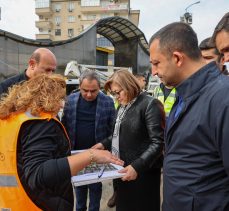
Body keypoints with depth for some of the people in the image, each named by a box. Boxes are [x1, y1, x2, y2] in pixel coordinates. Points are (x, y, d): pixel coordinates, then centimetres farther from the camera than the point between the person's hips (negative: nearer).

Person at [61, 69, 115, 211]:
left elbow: (112, 130, -6)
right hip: (77, 152, 3)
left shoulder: (108, 102, -11)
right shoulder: (71, 100, -5)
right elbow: (65, 125, 2)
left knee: (95, 185, 15)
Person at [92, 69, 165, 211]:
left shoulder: (149, 104, -17)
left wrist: (137, 166, -28)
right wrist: (105, 144, 6)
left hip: (144, 172, -7)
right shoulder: (124, 105, 9)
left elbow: (157, 142, -21)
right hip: (124, 169, 8)